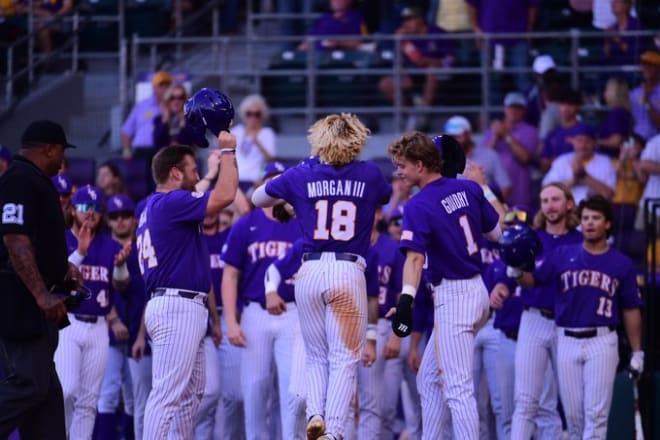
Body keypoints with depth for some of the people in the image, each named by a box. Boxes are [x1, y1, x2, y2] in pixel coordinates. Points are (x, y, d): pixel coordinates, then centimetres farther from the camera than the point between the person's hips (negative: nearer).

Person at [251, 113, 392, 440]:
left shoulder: (301, 175, 2)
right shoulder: (369, 175, 2)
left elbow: (257, 198, 17)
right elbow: (389, 196, 26)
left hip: (309, 273, 2)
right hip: (349, 272, -2)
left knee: (316, 357, 16)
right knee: (344, 359, 2)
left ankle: (315, 413, -7)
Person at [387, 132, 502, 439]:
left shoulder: (418, 206, -16)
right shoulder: (469, 189, 4)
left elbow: (415, 257, -28)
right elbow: (497, 234, 14)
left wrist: (406, 299, -37)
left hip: (452, 296, -9)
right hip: (477, 290, 9)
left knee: (458, 388, -8)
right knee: (429, 378, 18)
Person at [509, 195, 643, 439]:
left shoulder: (621, 264, 5)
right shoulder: (563, 255, 7)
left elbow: (631, 310, 8)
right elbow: (532, 280, 7)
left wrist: (637, 352, 7)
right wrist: (517, 272, -16)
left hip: (602, 343, -2)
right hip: (567, 342, 2)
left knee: (596, 413, -9)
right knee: (573, 414, 5)